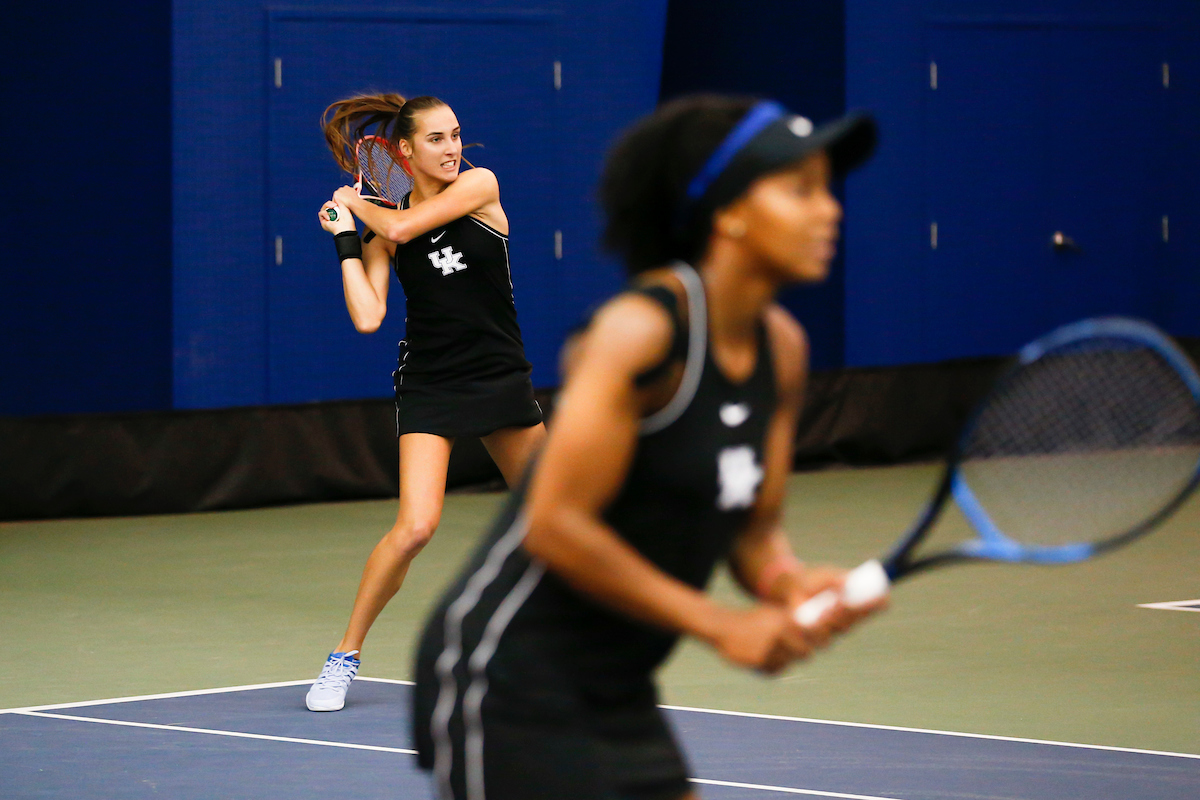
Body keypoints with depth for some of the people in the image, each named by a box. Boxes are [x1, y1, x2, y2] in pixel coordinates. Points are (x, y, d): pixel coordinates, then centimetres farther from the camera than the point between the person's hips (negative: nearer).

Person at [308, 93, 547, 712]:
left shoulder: (479, 186, -3)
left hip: (502, 377, 2)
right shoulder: (380, 229, -1)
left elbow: (402, 227, -16)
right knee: (416, 526, -18)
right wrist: (345, 239, -8)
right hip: (429, 386, -2)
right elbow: (367, 318, -11)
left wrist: (355, 202, 1)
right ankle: (345, 655, -5)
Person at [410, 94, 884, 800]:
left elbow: (752, 526, 12)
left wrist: (790, 583, -12)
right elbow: (556, 525, -22)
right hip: (511, 684, -8)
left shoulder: (782, 349, 5)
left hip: (618, 691, 8)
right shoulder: (642, 332, -20)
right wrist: (721, 624, -19)